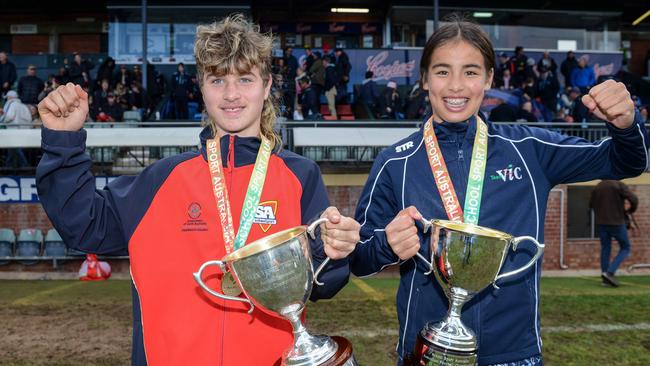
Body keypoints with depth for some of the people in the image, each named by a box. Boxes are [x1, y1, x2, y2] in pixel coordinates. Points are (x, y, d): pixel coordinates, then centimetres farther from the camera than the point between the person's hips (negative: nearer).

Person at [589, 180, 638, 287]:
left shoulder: (597, 187, 7)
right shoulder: (620, 185, -10)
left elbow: (591, 204, 18)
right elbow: (634, 199, -18)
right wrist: (630, 211, 2)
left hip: (601, 223, 5)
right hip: (617, 223, -4)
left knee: (605, 249, 14)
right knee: (625, 248, 11)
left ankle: (606, 278, 12)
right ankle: (610, 273, -5)